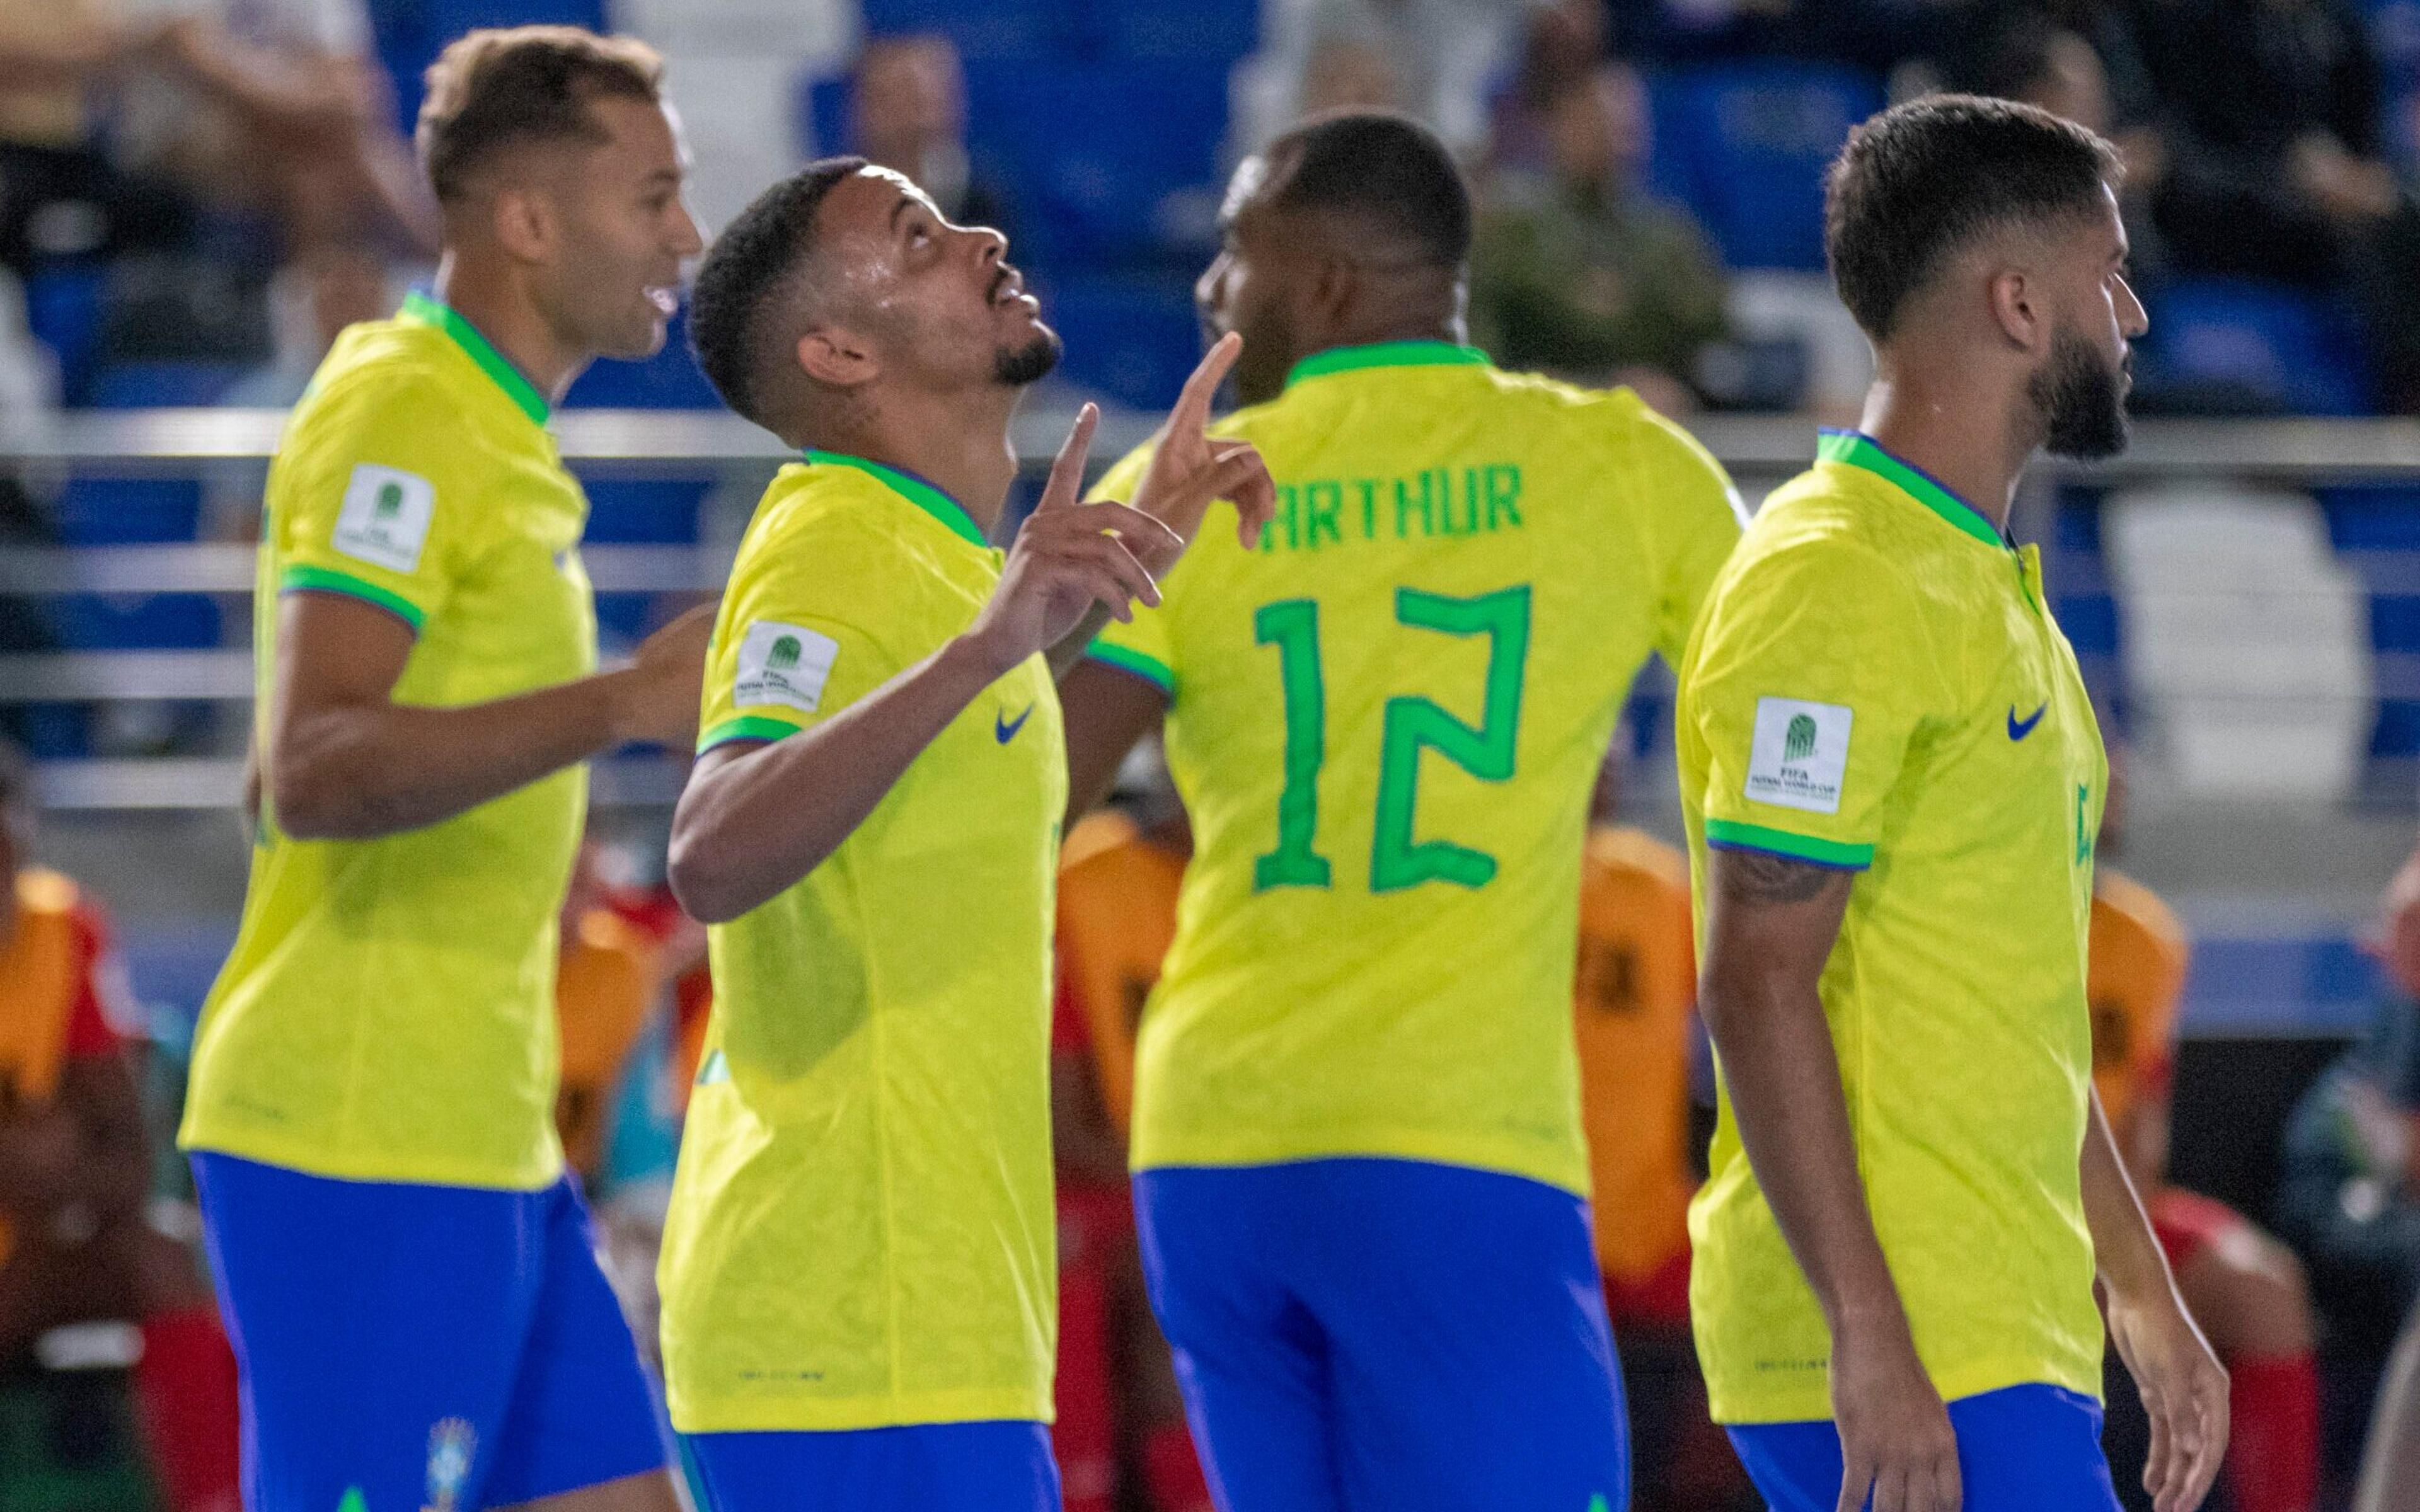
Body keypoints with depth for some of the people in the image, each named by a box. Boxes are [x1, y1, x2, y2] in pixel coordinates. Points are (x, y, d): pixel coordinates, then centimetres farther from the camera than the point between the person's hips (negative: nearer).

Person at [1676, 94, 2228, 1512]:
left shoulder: (1992, 584, 20)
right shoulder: (1833, 583, -12)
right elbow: (1758, 984, -18)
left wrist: (2142, 1289, 24)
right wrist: (1868, 1336, -23)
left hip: (2012, 1339, 10)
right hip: (1905, 1368, -10)